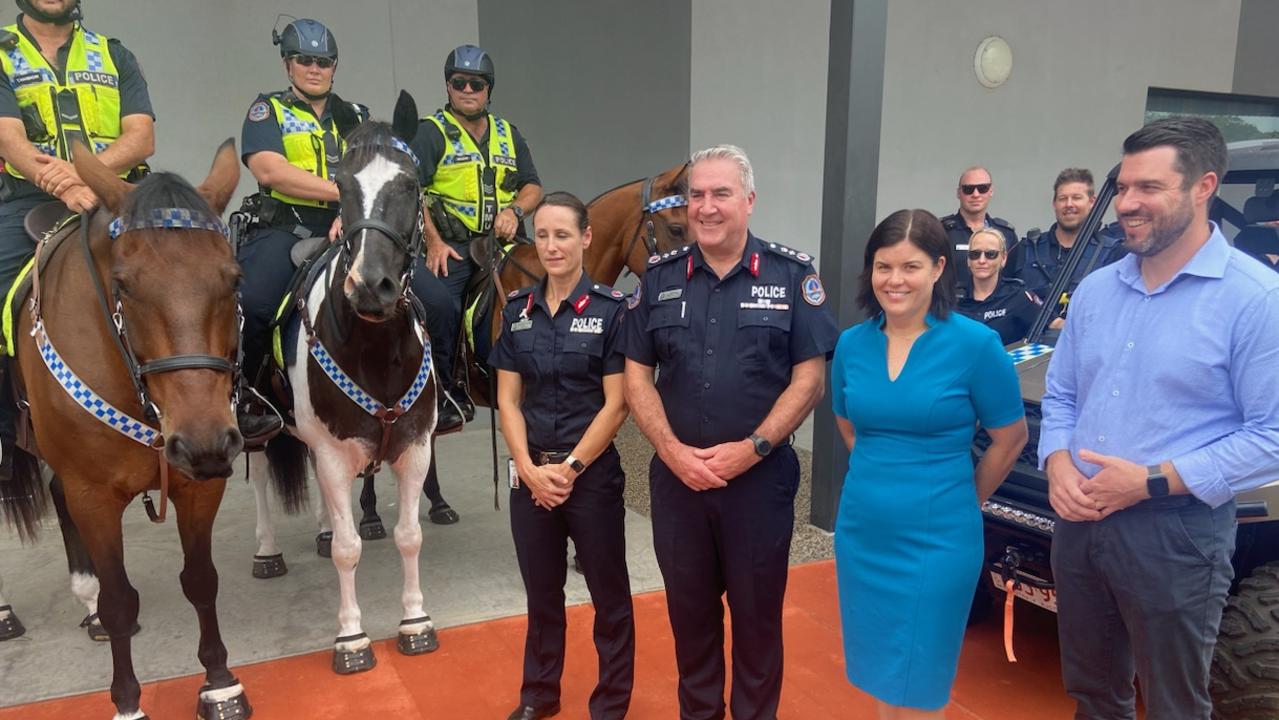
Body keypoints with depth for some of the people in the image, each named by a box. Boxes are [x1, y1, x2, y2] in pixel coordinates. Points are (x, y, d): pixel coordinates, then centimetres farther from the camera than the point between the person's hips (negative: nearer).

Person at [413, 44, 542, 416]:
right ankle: (444, 386, 3)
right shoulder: (432, 132, 4)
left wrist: (515, 210, -6)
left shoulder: (508, 134, 19)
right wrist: (434, 241, -14)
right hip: (450, 246, -4)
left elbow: (533, 186, 16)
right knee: (441, 311, -15)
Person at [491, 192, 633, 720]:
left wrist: (570, 468, -13)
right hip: (530, 474, 4)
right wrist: (530, 469, -9)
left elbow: (615, 405, -11)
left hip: (593, 473, -3)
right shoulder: (518, 310, 4)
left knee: (608, 595, 10)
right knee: (541, 592, 18)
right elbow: (508, 400, 3)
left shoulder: (611, 309, -8)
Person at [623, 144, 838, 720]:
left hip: (761, 476, -2)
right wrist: (674, 451, -10)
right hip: (676, 476, 3)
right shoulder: (660, 277, 4)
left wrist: (751, 448, -14)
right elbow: (637, 375, 3)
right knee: (689, 610, 16)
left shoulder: (791, 274, -3)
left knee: (757, 613, 11)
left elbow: (810, 378, -6)